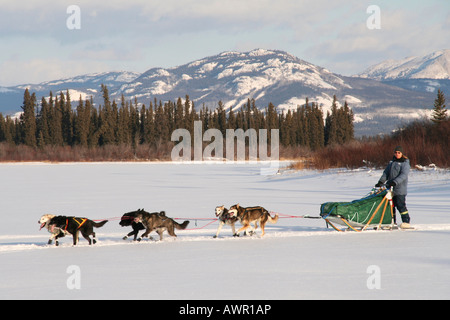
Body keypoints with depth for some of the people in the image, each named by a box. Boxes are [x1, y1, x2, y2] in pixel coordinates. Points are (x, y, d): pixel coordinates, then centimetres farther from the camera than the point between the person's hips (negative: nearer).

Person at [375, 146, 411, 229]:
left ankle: (406, 222, -5)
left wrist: (395, 182, -30)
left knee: (400, 205, -11)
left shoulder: (405, 163, -4)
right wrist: (381, 181, -1)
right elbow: (386, 173, 15)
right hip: (390, 188, 7)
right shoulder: (391, 162, 18)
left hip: (400, 189, -7)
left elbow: (403, 175, -17)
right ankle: (392, 221, 15)